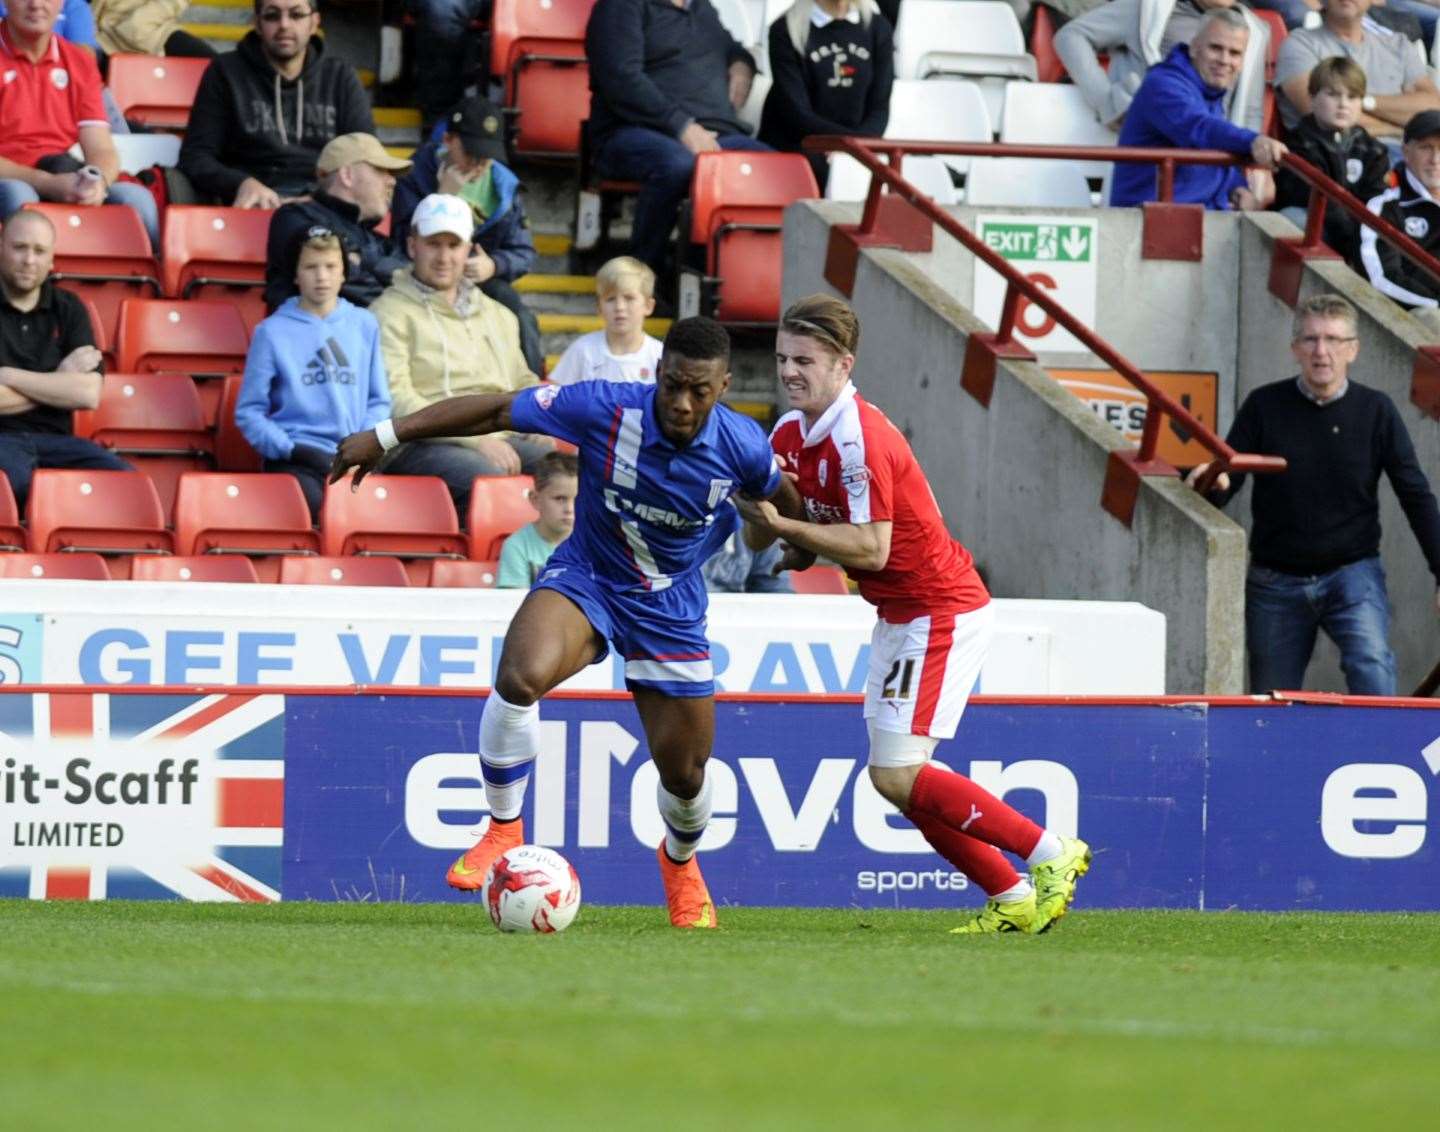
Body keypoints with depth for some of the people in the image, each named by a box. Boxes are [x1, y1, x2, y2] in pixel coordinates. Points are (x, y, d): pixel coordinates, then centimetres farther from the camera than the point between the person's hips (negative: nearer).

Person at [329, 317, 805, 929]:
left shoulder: (742, 447, -17)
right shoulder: (605, 409, -24)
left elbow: (781, 497, 7)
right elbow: (495, 409, -16)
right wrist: (386, 435, -16)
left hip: (671, 607, 2)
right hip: (584, 578, -2)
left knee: (685, 773, 6)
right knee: (520, 676, -33)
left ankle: (680, 861, 44)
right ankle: (503, 831, -13)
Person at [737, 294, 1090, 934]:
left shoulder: (859, 438, -22)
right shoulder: (790, 435, 6)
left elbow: (871, 547, -26)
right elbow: (761, 532, 12)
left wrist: (784, 527, -25)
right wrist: (796, 544, -10)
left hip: (941, 612, -10)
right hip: (899, 616, 10)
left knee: (897, 776, -14)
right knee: (900, 778, 7)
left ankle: (1051, 855, -4)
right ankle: (1013, 899, 14)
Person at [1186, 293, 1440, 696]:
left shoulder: (1375, 411, -3)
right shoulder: (1265, 406, -3)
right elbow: (1224, 481, -1)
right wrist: (1215, 483, -26)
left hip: (1352, 572, -1)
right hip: (1276, 582, 1)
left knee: (1371, 661, -27)